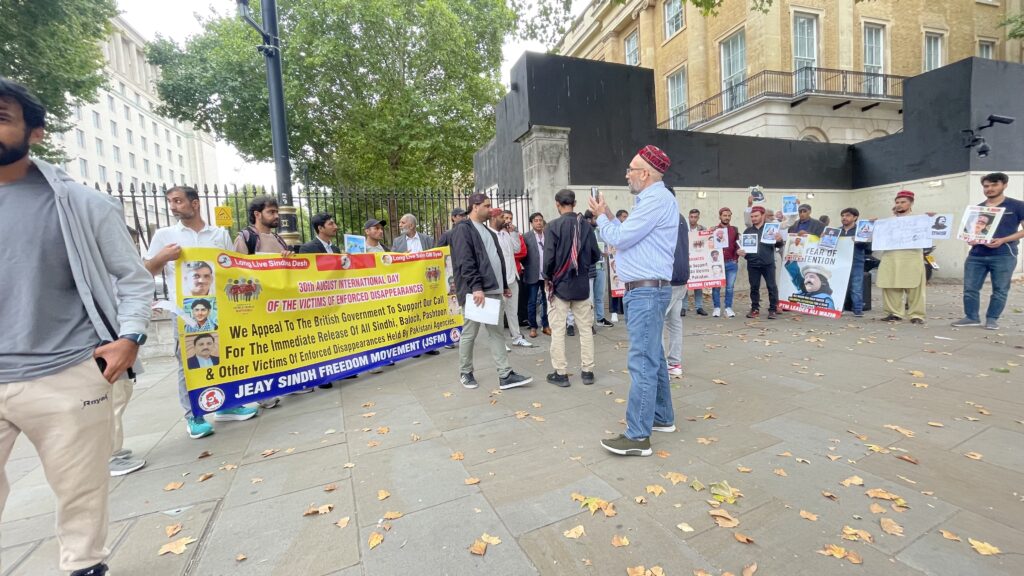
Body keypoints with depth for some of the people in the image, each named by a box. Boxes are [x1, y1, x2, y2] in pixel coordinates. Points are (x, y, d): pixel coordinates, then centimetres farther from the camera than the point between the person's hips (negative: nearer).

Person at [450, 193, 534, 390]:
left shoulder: (488, 231, 21)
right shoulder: (463, 229, -6)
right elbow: (465, 262, -17)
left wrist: (504, 285, 20)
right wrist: (476, 287, -24)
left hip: (493, 290, 8)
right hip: (474, 291, -8)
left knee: (497, 332, 7)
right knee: (470, 333, 4)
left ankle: (505, 375, 10)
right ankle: (465, 372, 21)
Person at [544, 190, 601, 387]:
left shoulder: (554, 225, -11)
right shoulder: (586, 225, 0)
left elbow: (549, 256, -14)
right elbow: (595, 255, 3)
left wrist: (548, 277, 3)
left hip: (560, 284, -3)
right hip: (582, 284, 3)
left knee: (558, 330, 5)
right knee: (586, 328, 12)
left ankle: (560, 373, 10)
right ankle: (587, 371, 18)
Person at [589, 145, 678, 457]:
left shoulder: (657, 199, -14)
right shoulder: (651, 199, 19)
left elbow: (620, 238, -16)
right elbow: (629, 237, 19)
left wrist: (601, 217, 1)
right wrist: (609, 217, 15)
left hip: (646, 291, -11)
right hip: (644, 290, 11)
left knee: (642, 362, -8)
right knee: (653, 357, 16)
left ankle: (638, 436, -1)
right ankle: (662, 417, 29)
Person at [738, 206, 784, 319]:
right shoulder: (747, 231, 12)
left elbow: (778, 245, 3)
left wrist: (779, 240, -20)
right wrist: (741, 252, -7)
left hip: (768, 264, -2)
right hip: (752, 264, 2)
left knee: (772, 287, -1)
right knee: (754, 287, 6)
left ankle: (773, 309, 6)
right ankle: (755, 309, 15)